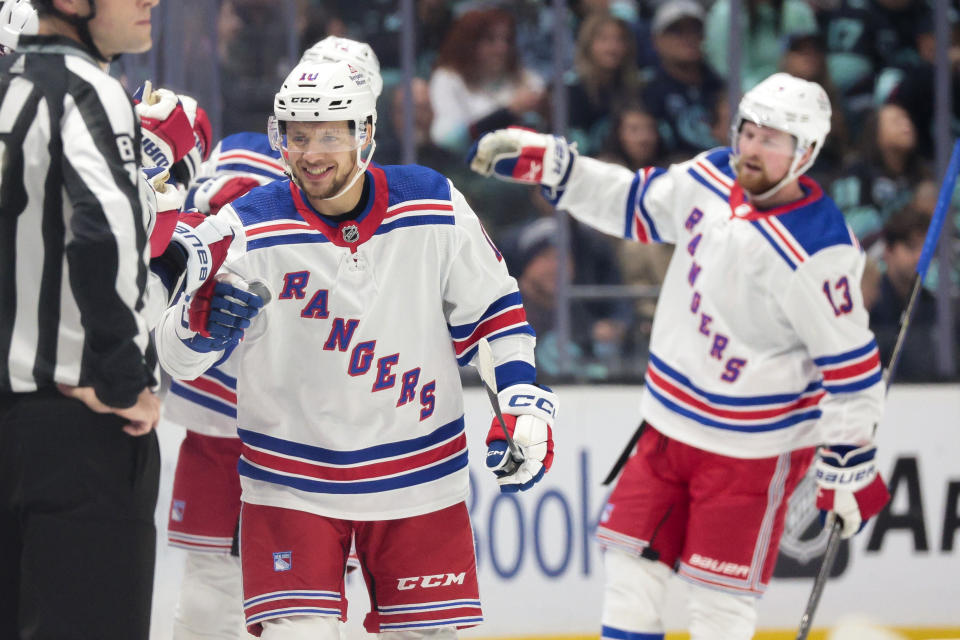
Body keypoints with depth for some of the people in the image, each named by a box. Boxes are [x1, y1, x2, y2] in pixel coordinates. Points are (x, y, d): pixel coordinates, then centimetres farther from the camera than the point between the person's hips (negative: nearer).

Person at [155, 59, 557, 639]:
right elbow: (177, 360, -12)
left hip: (418, 475, 2)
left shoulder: (435, 209, -6)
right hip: (291, 480, -2)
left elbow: (492, 307, 8)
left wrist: (524, 403, -1)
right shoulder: (250, 228, -11)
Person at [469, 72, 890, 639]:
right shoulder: (713, 177, -4)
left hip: (753, 447, -7)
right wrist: (544, 161, 7)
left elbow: (852, 366, -20)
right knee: (632, 558, 11)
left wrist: (848, 471, -15)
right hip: (672, 423, 7)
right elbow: (635, 205, 15)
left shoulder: (816, 253, -25)